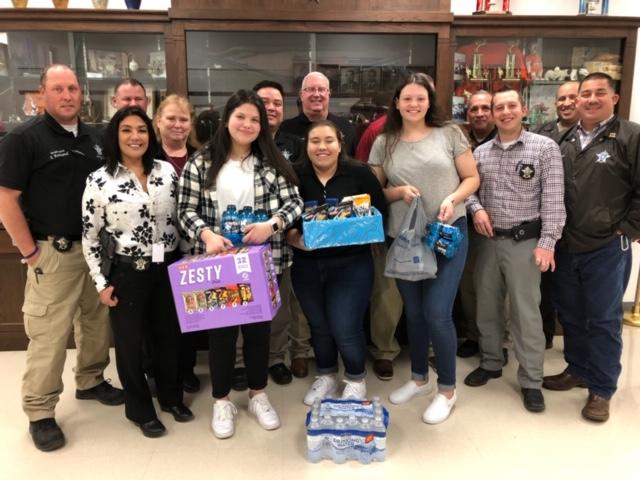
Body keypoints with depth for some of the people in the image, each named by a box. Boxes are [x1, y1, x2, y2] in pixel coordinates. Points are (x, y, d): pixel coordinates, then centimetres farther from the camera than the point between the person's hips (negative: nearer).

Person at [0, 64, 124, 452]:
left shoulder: (95, 137, 9)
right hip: (53, 252, -6)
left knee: (97, 321, 16)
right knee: (49, 334, -1)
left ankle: (91, 381, 36)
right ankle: (40, 412, 14)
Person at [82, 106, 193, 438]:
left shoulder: (167, 171, 1)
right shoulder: (99, 181, -8)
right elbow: (89, 237, -4)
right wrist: (102, 283, -5)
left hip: (168, 268, 3)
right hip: (127, 273, -3)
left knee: (169, 335, 16)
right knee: (130, 342, 10)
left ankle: (171, 397, 38)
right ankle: (140, 408, 31)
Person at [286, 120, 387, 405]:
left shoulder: (360, 174, -5)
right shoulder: (295, 176, -2)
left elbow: (380, 213, -2)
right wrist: (294, 238, -17)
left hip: (351, 263, -2)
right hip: (306, 265, 3)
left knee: (345, 329, -3)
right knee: (318, 325, 16)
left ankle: (356, 380, 26)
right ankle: (326, 376, 41)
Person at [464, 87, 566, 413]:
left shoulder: (545, 147, -5)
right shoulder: (481, 152, 7)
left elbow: (553, 200, -8)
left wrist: (547, 243, -14)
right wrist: (476, 208, -10)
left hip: (524, 241, -4)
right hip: (488, 240, 4)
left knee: (526, 312, 1)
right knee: (487, 306, 14)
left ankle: (531, 380, 15)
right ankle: (490, 363, 33)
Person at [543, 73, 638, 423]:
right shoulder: (565, 142, 11)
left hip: (608, 248, -5)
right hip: (566, 246, 5)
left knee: (604, 319, 4)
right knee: (570, 314, 16)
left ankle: (602, 389, 18)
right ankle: (577, 369, 34)